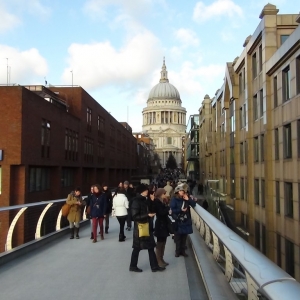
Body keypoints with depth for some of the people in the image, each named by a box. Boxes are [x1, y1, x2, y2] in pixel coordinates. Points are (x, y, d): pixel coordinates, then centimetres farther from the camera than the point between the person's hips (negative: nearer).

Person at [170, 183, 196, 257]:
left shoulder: (186, 198, 4)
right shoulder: (174, 199, -8)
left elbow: (194, 204, -2)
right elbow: (172, 210, -13)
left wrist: (188, 199, -14)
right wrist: (180, 210, -20)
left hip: (186, 220, 4)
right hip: (178, 221, -4)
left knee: (184, 237, 11)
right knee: (178, 237, 4)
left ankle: (183, 251, 21)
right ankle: (178, 251, 16)